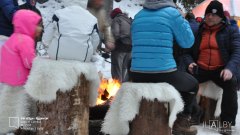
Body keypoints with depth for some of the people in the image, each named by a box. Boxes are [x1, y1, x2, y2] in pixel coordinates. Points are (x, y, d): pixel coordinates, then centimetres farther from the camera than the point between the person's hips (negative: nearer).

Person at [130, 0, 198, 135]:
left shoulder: (138, 16, 13)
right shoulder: (172, 13, -2)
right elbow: (188, 42, 5)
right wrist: (183, 21, 19)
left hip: (137, 75, 5)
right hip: (164, 74, -5)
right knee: (193, 84, 25)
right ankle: (181, 123, 19)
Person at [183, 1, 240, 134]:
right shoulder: (197, 31, 14)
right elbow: (187, 51, 13)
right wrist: (190, 62, -11)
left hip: (221, 69, -2)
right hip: (201, 69, 2)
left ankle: (227, 121, -20)